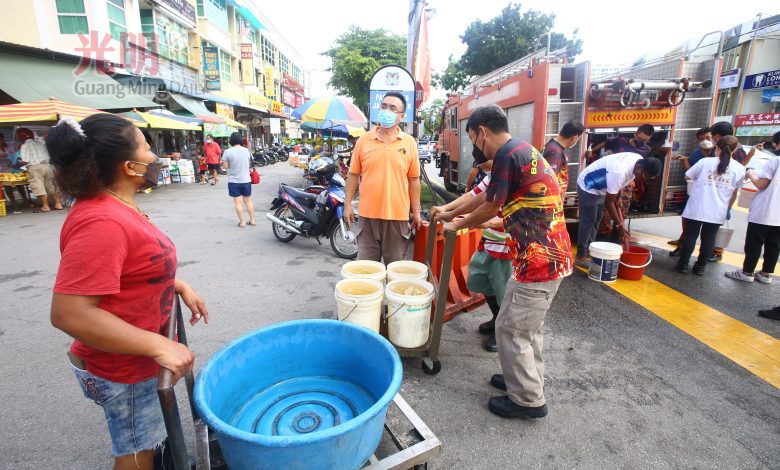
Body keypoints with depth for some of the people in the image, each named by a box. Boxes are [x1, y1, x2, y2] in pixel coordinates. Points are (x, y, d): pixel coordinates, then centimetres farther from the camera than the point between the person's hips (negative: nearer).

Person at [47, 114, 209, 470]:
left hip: (138, 357, 9)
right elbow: (69, 313, -33)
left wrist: (179, 286, 4)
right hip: (123, 368, -9)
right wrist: (159, 346, -31)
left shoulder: (118, 208, 2)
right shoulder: (101, 223, -30)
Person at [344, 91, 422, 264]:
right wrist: (348, 204, 3)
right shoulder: (364, 139, 2)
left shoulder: (409, 142, 1)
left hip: (398, 215, 0)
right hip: (368, 214, 1)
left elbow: (413, 179, 3)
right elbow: (353, 175, 7)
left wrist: (416, 212, 3)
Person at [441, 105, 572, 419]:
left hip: (539, 259, -10)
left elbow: (490, 207, -8)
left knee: (511, 329, 4)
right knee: (526, 325, 22)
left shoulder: (507, 154, -15)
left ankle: (528, 400, 19)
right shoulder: (525, 151, 16)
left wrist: (457, 226, 9)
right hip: (551, 254, 10)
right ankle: (528, 379, 39)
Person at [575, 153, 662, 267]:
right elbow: (609, 202, -26)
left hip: (600, 188, 9)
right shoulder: (619, 172, -36)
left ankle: (588, 250, 26)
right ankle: (580, 257, 1)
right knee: (588, 222, -6)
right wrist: (620, 224, -19)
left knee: (596, 220, 14)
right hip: (588, 187, -9)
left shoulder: (639, 161, -10)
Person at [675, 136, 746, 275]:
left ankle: (683, 264, 9)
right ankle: (700, 267, 17)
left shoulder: (706, 161, -3)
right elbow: (734, 193, 12)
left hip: (696, 208, -1)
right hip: (717, 212, 2)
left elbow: (687, 176, 8)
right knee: (708, 239, 10)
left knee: (690, 236, 6)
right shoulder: (740, 169, 3)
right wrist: (728, 209, 24)